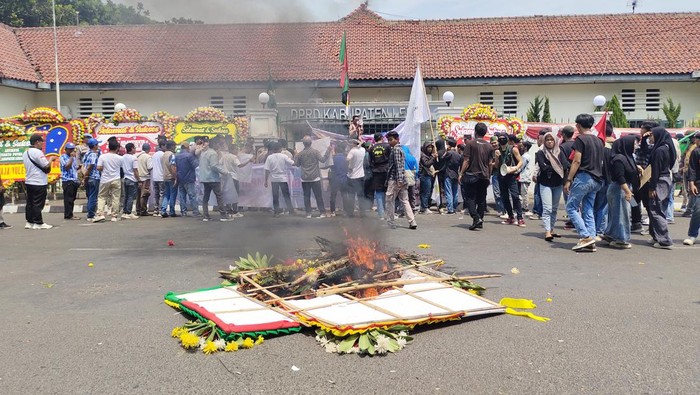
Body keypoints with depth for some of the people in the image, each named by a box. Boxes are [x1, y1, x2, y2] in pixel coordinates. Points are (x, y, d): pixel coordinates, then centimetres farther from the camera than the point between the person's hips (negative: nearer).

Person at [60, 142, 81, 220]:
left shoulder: (74, 157, 20)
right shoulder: (63, 157, -3)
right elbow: (67, 167, -16)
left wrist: (79, 166, 3)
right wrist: (71, 157, -13)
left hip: (74, 180, 8)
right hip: (67, 180, -8)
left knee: (72, 199, 10)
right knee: (68, 199, -7)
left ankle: (70, 214, 16)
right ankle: (68, 215, -6)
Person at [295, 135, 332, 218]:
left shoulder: (300, 153, 1)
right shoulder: (315, 151, -7)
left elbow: (296, 164, 10)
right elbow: (323, 159, -13)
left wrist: (295, 156, 26)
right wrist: (328, 151, -6)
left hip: (304, 179, 2)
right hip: (315, 178, -2)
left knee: (306, 196, 7)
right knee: (318, 196, 2)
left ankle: (308, 213, 5)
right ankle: (322, 212, 1)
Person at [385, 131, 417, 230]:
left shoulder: (395, 149, -9)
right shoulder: (400, 149, 20)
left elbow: (398, 165, -18)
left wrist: (399, 180, -24)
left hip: (395, 180, -9)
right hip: (402, 180, 9)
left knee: (389, 200, -1)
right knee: (405, 201, 7)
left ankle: (390, 223, 2)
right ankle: (412, 222, 1)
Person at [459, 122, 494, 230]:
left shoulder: (470, 143, -7)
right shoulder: (489, 146, 7)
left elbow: (466, 161, -10)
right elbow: (490, 163, 7)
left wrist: (461, 174, -5)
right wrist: (488, 176, 17)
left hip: (471, 175, -4)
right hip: (484, 176, 4)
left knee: (470, 198, 0)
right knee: (481, 199, 11)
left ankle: (476, 218, -17)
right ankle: (480, 221, 13)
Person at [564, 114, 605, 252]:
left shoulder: (580, 139, -7)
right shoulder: (598, 141, 17)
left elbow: (577, 161, -13)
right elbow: (600, 161, 20)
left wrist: (568, 180, -12)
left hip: (584, 177, -8)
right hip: (597, 179, 8)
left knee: (571, 207, -1)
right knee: (588, 210, 8)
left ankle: (585, 236, -12)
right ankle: (591, 241, 2)